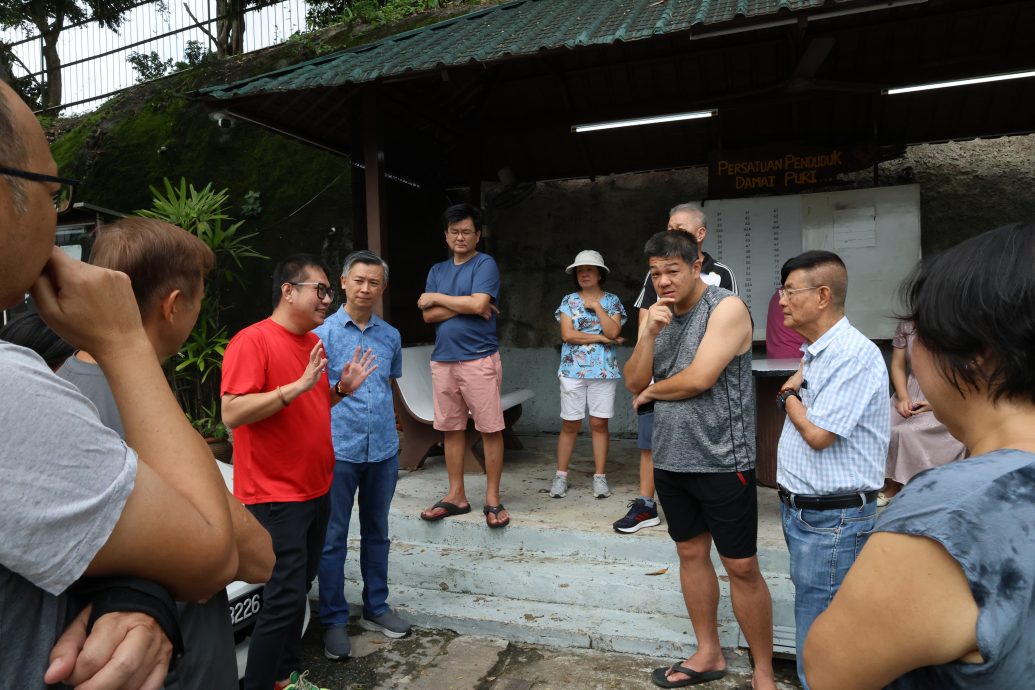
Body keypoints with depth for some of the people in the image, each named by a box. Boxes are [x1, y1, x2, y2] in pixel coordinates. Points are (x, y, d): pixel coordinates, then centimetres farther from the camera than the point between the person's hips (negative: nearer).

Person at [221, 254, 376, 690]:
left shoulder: (315, 342, 10)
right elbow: (232, 414, -23)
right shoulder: (252, 341, -15)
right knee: (285, 597, -5)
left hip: (316, 489, 8)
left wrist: (342, 388, 3)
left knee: (299, 590, 17)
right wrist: (299, 385, -28)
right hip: (276, 496, -8)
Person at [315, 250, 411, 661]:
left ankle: (376, 608, 31)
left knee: (376, 533, 16)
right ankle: (334, 620, 19)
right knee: (333, 538, 5)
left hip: (383, 449, 4)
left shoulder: (391, 335, 8)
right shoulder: (323, 334, -4)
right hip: (339, 450, -4)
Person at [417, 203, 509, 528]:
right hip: (443, 359, 6)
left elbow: (479, 304, -17)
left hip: (479, 359, -5)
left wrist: (436, 298, -5)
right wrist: (465, 306, -9)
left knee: (490, 429, -1)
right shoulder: (437, 270, 14)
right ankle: (456, 495, 20)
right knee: (451, 429, 10)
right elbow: (428, 315, 4)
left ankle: (492, 498, 9)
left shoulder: (485, 264, -2)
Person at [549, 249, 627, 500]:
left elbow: (613, 332, -8)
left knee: (599, 423, 3)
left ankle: (600, 477, 11)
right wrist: (602, 338, -8)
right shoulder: (568, 301, 6)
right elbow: (567, 335, -7)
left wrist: (596, 306, -8)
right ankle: (561, 475, 13)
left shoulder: (612, 301, 6)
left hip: (603, 371, 0)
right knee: (570, 424, 3)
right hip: (573, 370, 0)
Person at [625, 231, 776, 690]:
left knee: (741, 567, 3)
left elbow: (700, 378, -21)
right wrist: (650, 333, -13)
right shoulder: (656, 315, 8)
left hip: (721, 462, -6)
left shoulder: (727, 308, -12)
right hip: (670, 459, 7)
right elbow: (633, 382, 2)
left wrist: (650, 392, -4)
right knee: (691, 553, 17)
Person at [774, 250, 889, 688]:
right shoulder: (813, 352, 10)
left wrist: (788, 395, -7)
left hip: (833, 519, -9)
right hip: (800, 510, 9)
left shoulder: (855, 354, -20)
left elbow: (818, 434, -22)